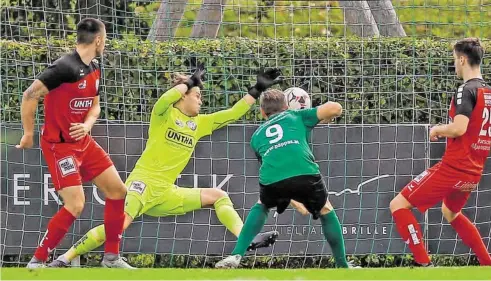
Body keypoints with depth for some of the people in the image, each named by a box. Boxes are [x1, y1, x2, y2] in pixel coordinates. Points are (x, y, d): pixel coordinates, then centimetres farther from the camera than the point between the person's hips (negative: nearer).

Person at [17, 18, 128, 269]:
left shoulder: (94, 69, 6)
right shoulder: (66, 67, -22)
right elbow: (30, 96, -22)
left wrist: (87, 125, -4)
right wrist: (28, 134, -14)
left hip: (83, 142, 9)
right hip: (59, 145, -9)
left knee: (117, 191, 7)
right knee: (75, 205, -17)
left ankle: (111, 257, 19)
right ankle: (36, 262, -5)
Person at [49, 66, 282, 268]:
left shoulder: (199, 123, 18)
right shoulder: (164, 114, 0)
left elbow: (232, 114, 22)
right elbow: (165, 100, -24)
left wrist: (257, 90, 16)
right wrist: (189, 82, -12)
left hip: (165, 193, 7)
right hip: (144, 182, -7)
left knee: (218, 196, 4)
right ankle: (64, 259, -27)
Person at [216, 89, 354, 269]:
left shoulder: (257, 135, 34)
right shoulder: (296, 116, 27)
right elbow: (335, 108, 18)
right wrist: (319, 118, 40)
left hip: (271, 180, 2)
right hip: (305, 173, -2)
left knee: (261, 206, 35)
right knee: (326, 211, 27)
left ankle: (237, 255, 20)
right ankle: (342, 266, 27)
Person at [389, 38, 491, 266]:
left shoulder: (467, 90, -15)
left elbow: (458, 128, -27)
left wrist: (437, 130, -7)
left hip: (453, 168, -9)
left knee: (398, 205, -3)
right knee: (450, 212, 34)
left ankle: (424, 264, -11)